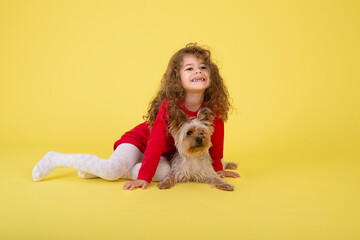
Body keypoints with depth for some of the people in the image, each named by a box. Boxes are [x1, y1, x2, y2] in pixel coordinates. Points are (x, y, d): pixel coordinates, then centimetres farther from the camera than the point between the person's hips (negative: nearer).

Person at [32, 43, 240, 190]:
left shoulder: (213, 106, -15)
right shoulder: (169, 106, -29)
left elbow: (216, 136, 0)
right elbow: (157, 140, -31)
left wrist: (217, 167, 7)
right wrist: (144, 177, -32)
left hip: (165, 153, 5)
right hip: (139, 140, -5)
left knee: (165, 172, -29)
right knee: (112, 169, -30)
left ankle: (98, 169, -14)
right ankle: (57, 159, -7)